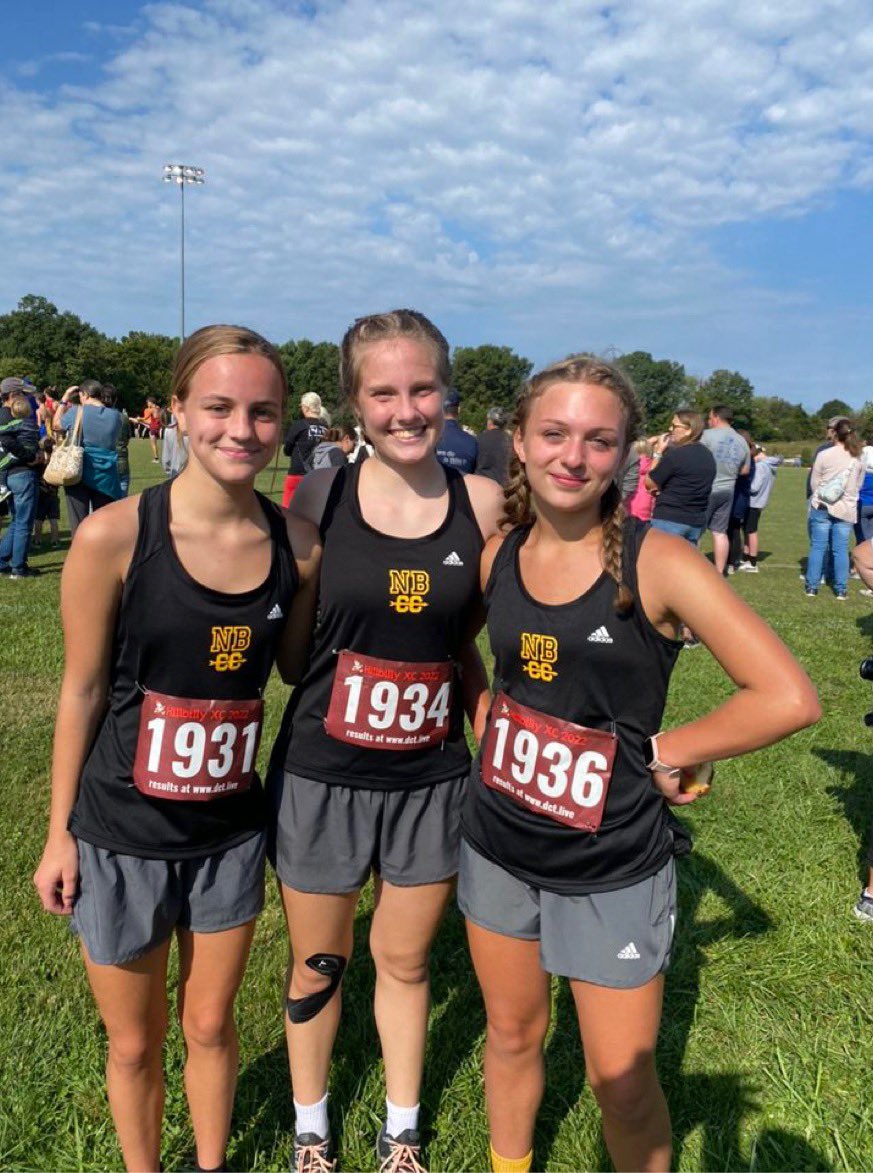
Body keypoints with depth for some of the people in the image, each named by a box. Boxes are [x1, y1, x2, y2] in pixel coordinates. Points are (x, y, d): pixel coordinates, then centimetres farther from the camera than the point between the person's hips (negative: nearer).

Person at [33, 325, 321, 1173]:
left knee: (211, 1026, 22)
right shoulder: (113, 537, -19)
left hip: (231, 832, 2)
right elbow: (82, 690, -9)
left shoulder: (296, 545, -10)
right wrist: (58, 831, -2)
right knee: (134, 1044, 19)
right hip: (120, 836, -2)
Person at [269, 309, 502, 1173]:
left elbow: (466, 643, 5)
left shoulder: (481, 503, -6)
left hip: (431, 780, 1)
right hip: (320, 776, -1)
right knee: (318, 966, 19)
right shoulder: (319, 498, -10)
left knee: (404, 962, 21)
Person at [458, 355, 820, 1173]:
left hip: (613, 868, -4)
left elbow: (789, 698, -21)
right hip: (497, 844, 4)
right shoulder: (496, 553, -5)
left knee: (623, 1087, 9)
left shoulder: (656, 563, -19)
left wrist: (659, 752, -14)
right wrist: (487, 733, 1)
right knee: (511, 1035, 23)